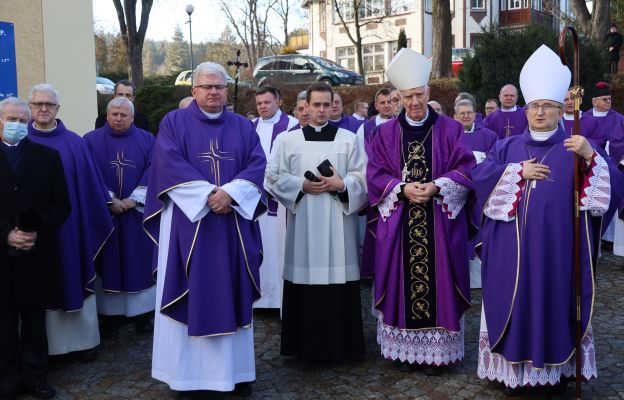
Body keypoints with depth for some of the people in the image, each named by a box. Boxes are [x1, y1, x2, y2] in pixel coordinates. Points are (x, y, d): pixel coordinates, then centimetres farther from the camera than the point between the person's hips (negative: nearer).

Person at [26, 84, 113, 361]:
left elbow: (89, 184, 4)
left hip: (70, 225, 0)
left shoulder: (74, 143, 2)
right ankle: (46, 342, 16)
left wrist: (104, 210, 3)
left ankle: (84, 339, 19)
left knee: (74, 278, 8)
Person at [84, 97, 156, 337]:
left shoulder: (147, 140, 6)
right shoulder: (92, 141, 5)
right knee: (109, 263, 3)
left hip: (138, 212, 1)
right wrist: (109, 200, -13)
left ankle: (142, 313, 11)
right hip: (104, 212, 0)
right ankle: (110, 315, 10)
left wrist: (134, 200, -13)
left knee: (139, 262, 4)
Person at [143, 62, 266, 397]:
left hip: (233, 225, 3)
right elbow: (169, 164, -10)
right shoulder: (174, 122, 4)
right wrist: (208, 194, -18)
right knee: (190, 297, 1)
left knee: (232, 296, 7)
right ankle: (187, 371, 11)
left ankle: (236, 369, 16)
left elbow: (257, 164, 0)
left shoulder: (243, 127, 12)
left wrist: (230, 192, -17)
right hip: (188, 223, -2)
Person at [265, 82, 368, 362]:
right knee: (305, 281, 1)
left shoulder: (349, 139, 6)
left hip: (338, 223, 0)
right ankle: (307, 344, 14)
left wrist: (341, 184, -13)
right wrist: (302, 185, -10)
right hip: (303, 223, 0)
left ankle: (341, 343, 13)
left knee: (338, 278, 0)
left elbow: (364, 177, 4)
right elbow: (273, 177, 4)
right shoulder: (287, 140, 6)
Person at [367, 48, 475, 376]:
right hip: (398, 222, 1)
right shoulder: (385, 133, 7)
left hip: (440, 221, -1)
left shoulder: (450, 130, 4)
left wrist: (435, 186, -17)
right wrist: (403, 188, -14)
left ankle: (437, 350, 12)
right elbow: (375, 175, 3)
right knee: (402, 283, 4)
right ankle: (406, 348, 16)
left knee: (436, 282, 1)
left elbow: (466, 170, -2)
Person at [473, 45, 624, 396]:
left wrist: (590, 157, -27)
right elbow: (480, 176, -1)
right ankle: (516, 370, 17)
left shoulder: (577, 147, 3)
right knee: (515, 305, 6)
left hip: (557, 249, -2)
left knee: (556, 305, 4)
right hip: (513, 252, 2)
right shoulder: (508, 148, 12)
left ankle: (558, 371, 18)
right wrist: (517, 171, -10)